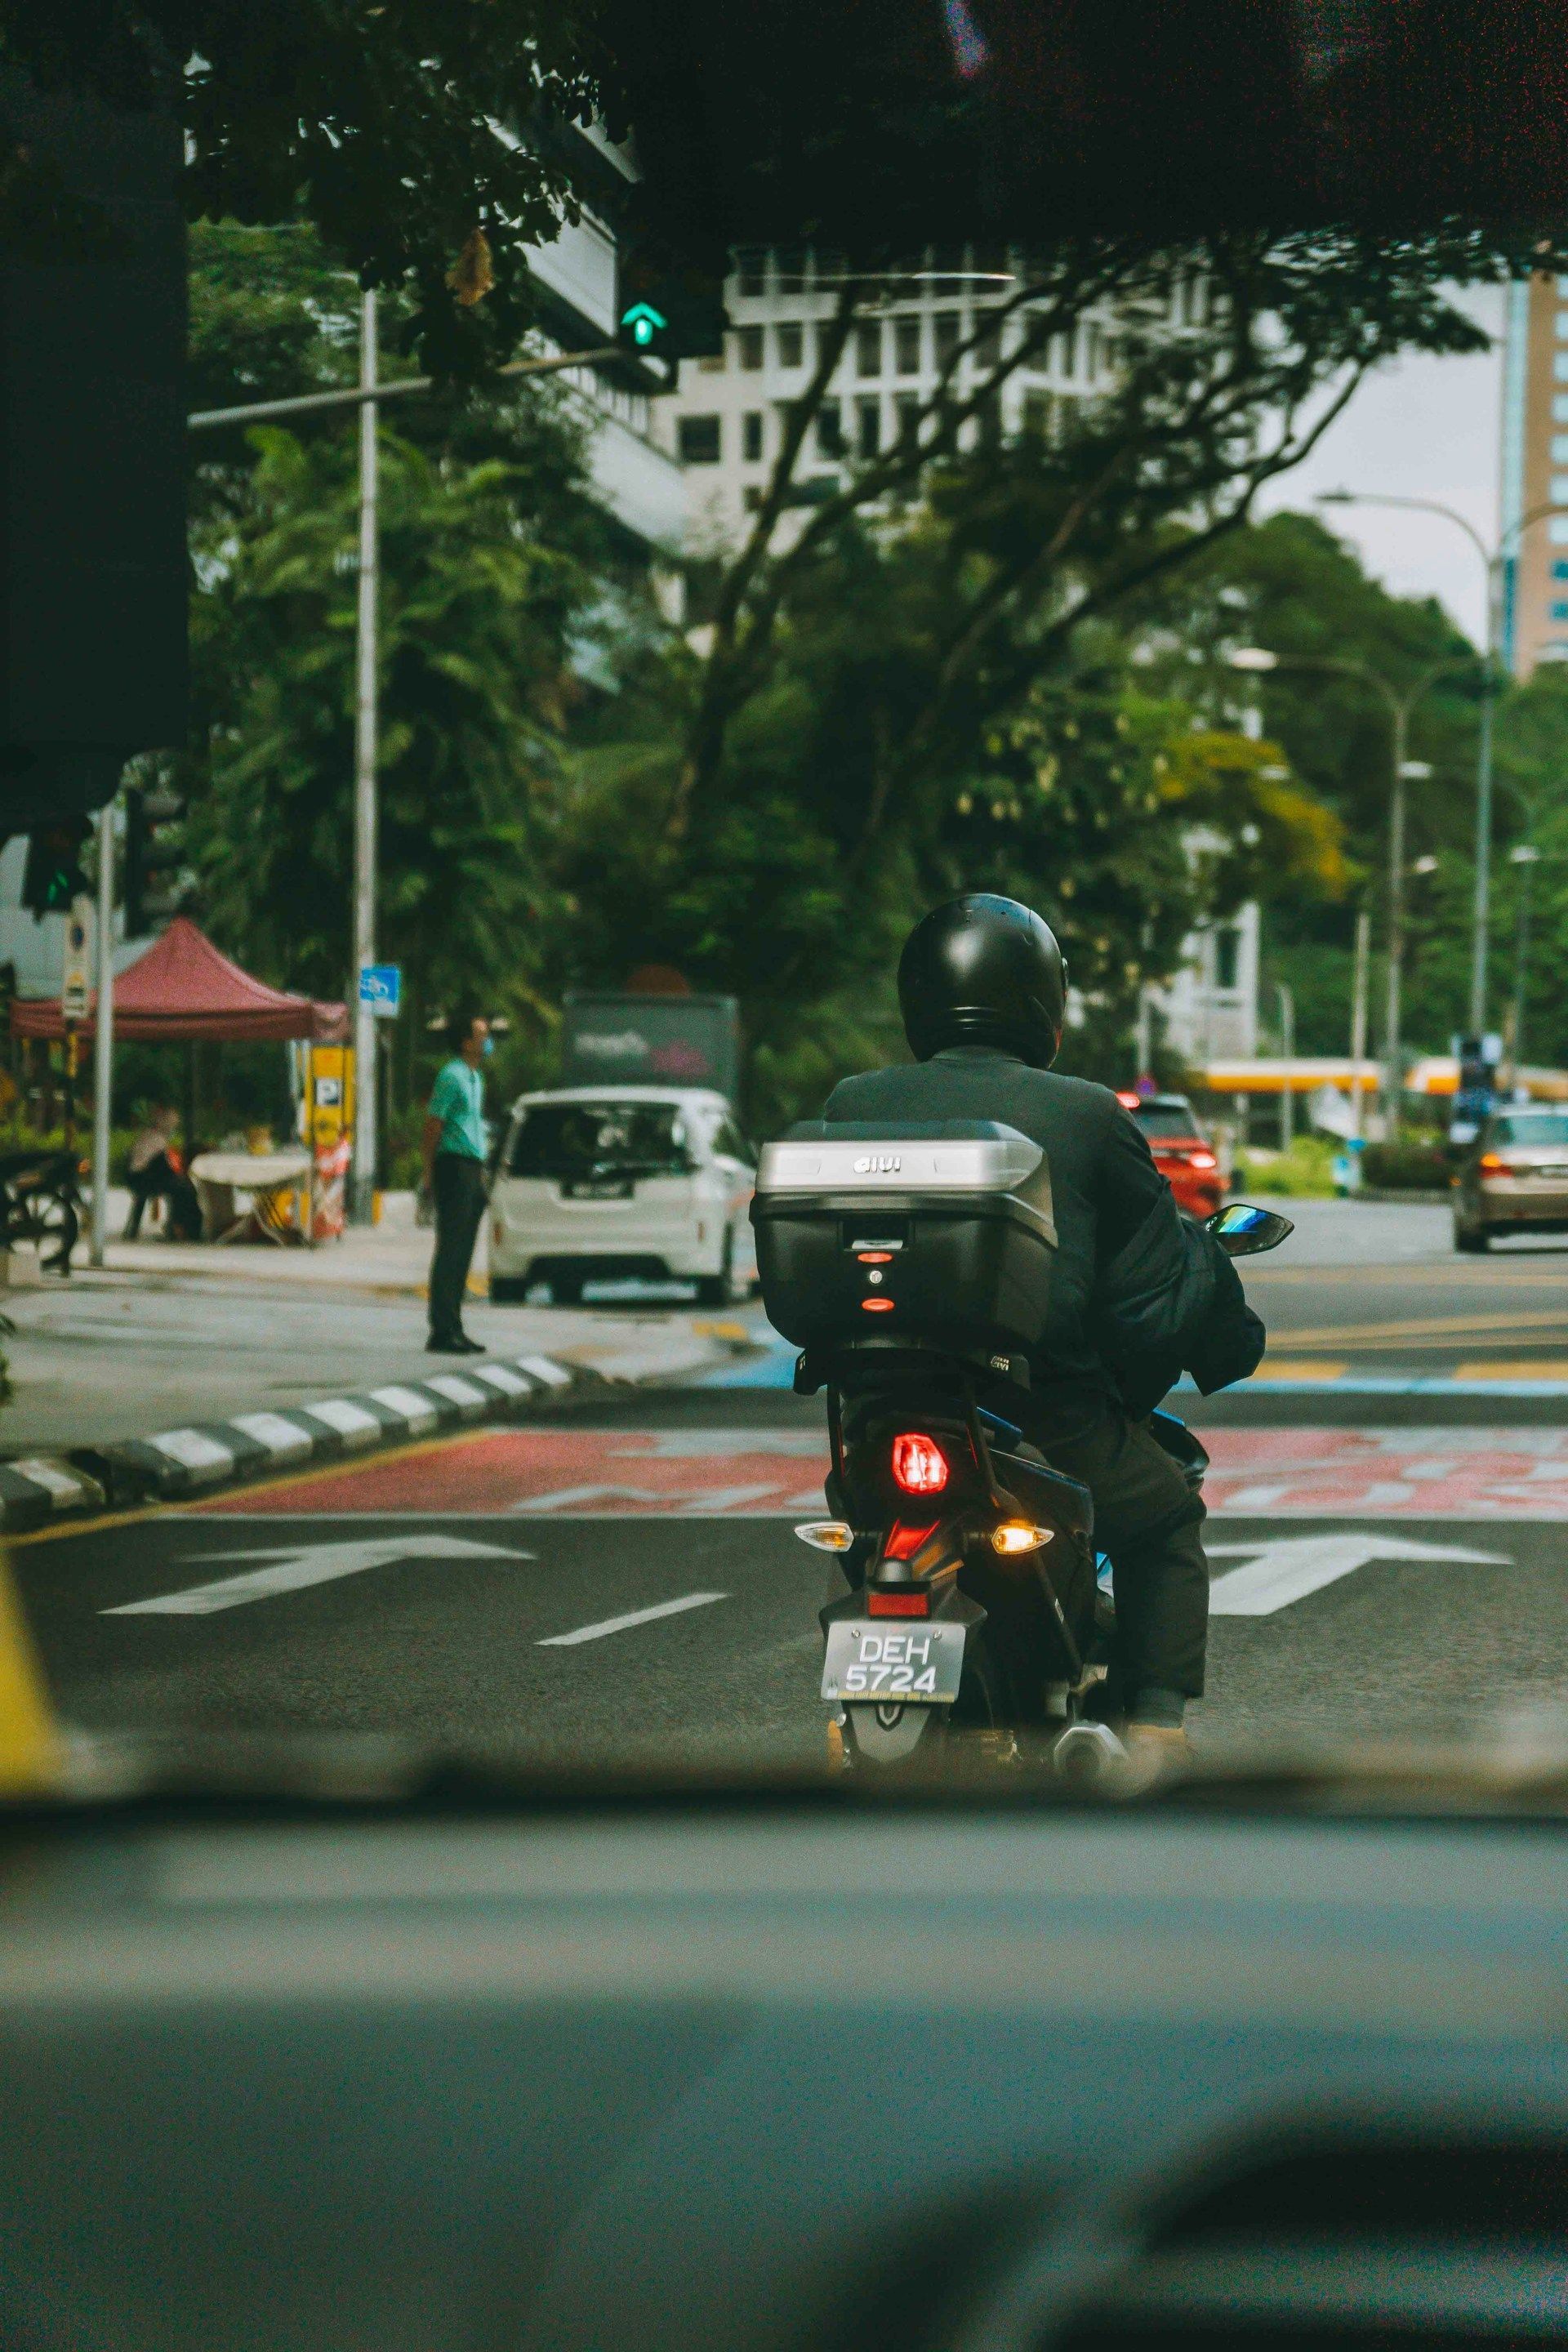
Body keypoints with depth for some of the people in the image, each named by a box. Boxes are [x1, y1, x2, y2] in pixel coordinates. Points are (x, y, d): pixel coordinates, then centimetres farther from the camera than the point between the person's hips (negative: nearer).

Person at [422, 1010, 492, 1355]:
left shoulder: (475, 1079, 19)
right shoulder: (452, 1076, -10)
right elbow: (433, 1126, -12)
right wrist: (430, 1175, -13)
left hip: (473, 1171, 9)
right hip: (455, 1167, -9)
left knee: (463, 1253, 10)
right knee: (450, 1251, -8)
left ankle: (453, 1329, 13)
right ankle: (442, 1332, -8)